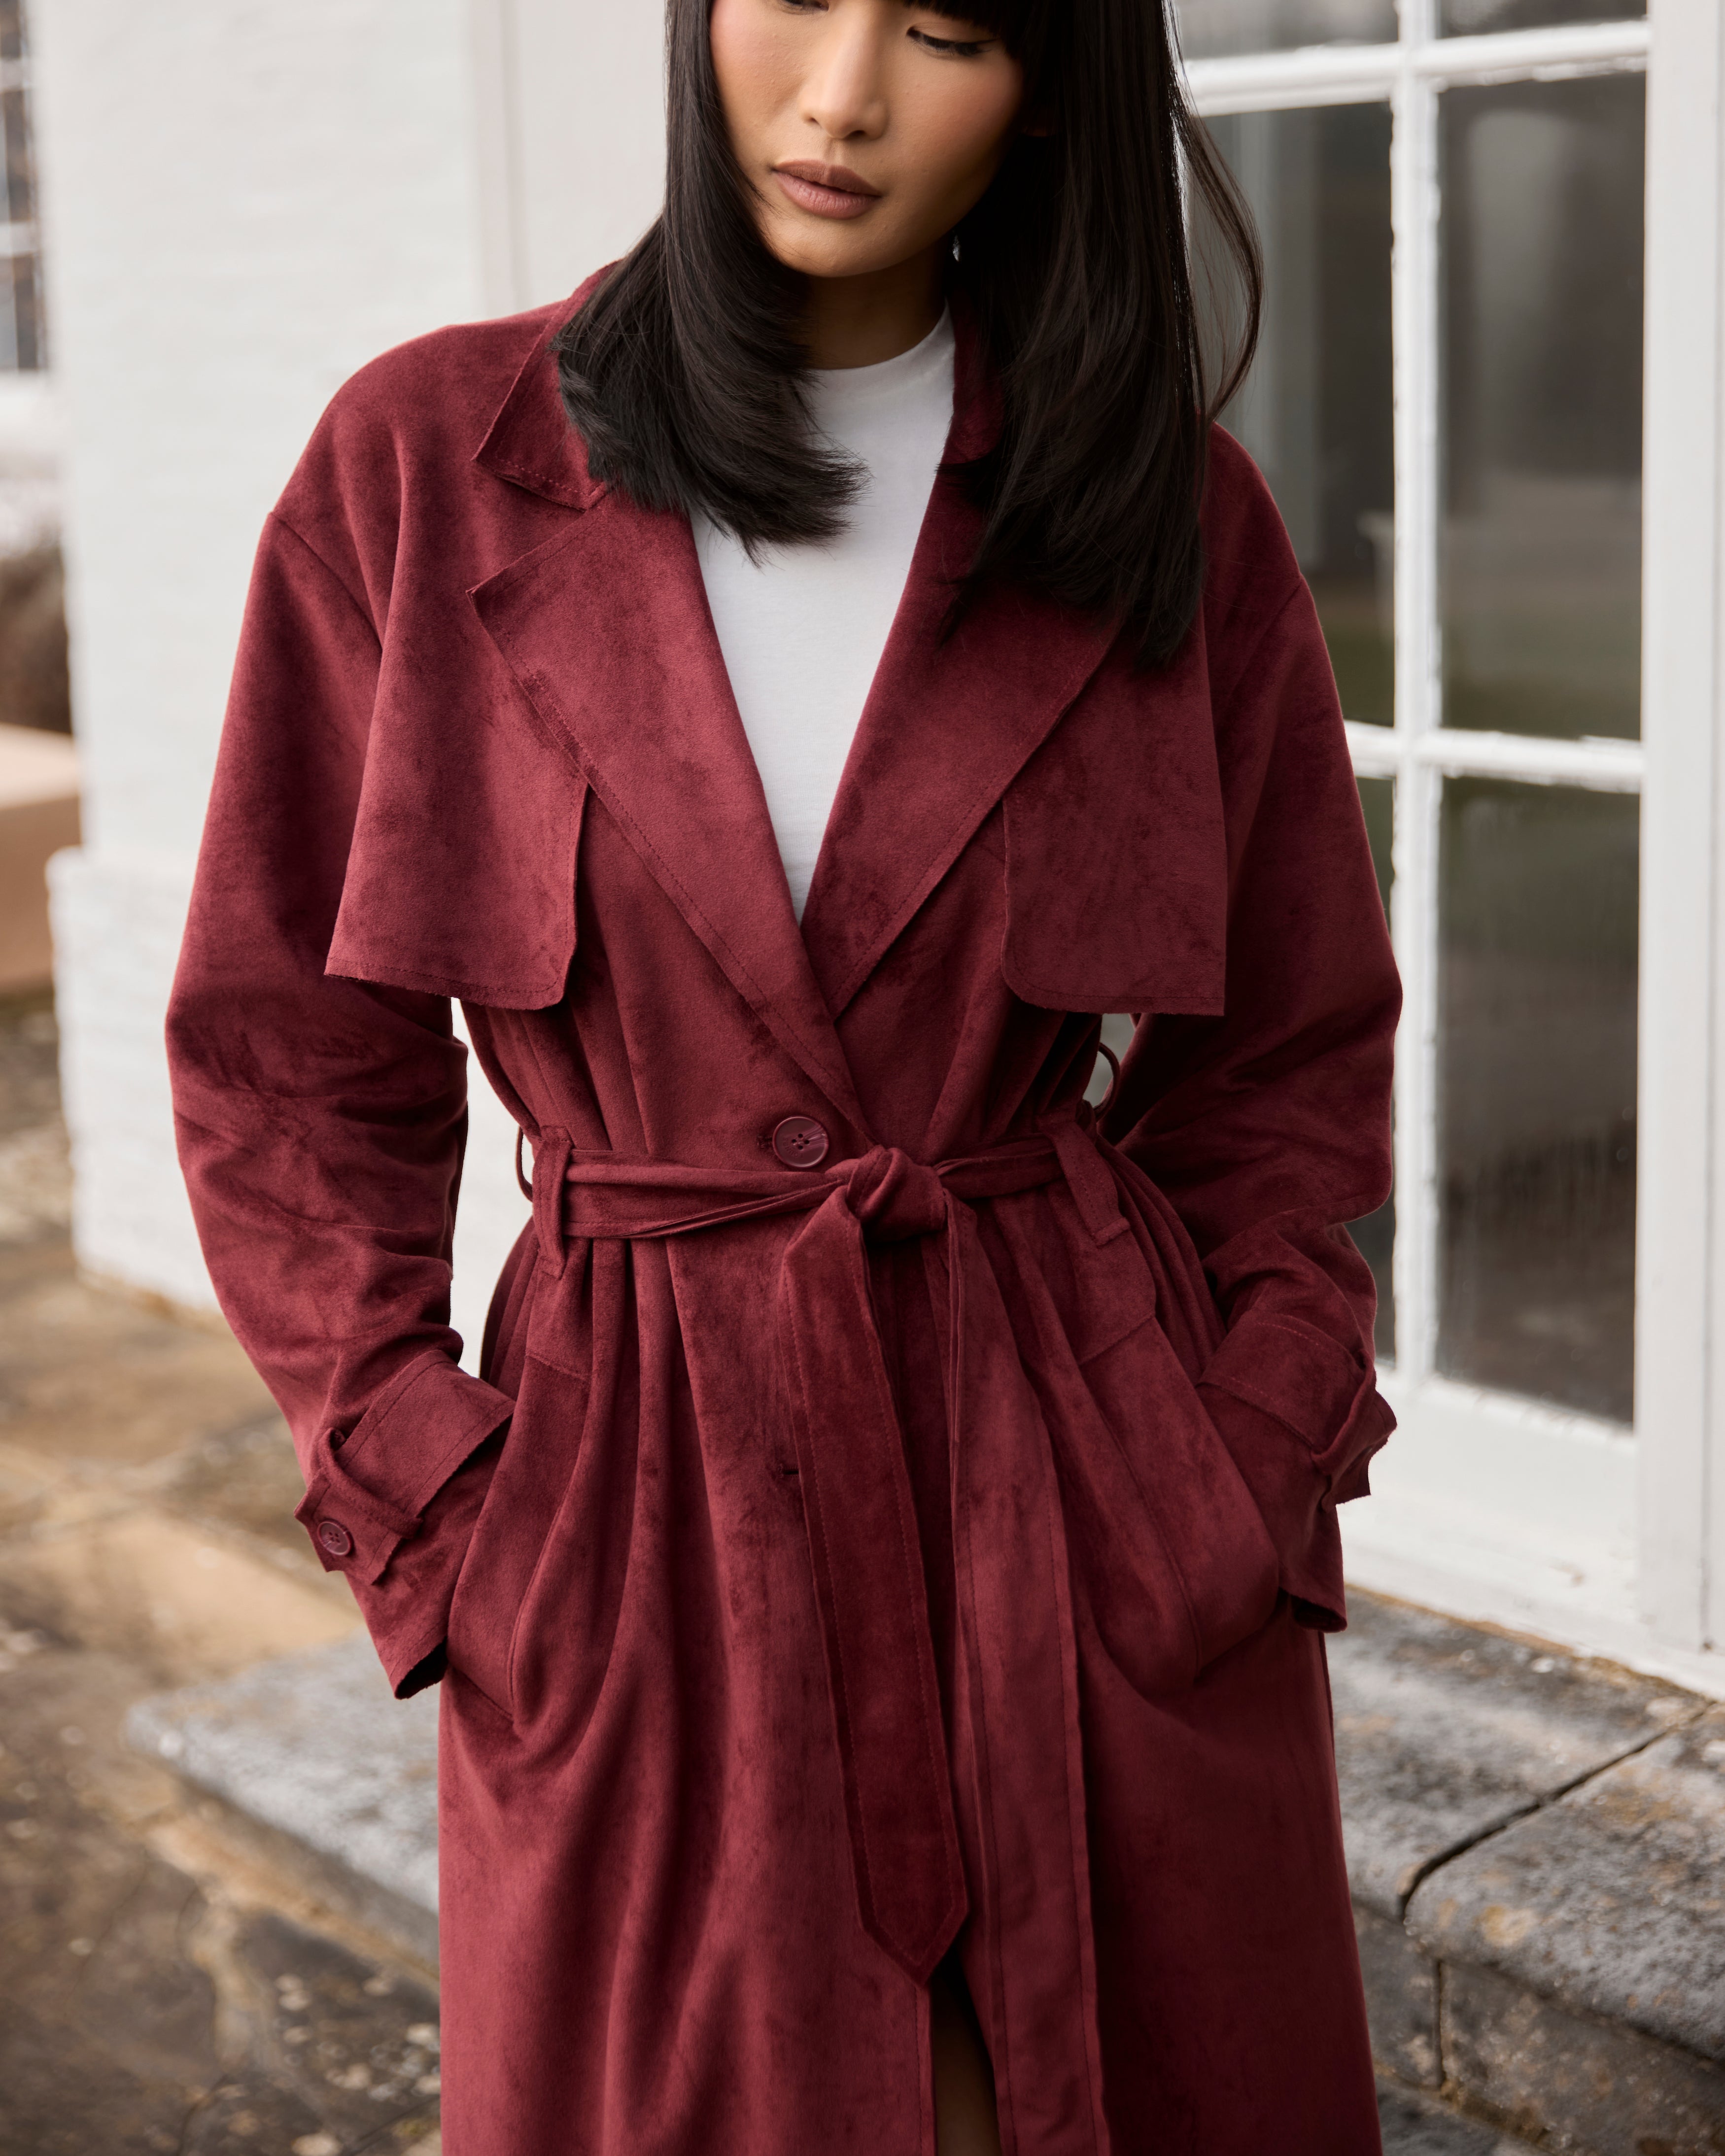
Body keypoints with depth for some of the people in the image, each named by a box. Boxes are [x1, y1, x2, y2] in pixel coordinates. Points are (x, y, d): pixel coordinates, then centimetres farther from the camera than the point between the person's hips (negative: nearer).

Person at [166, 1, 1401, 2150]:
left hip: (1089, 1480, 1)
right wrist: (434, 1522, -6)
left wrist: (1251, 1474, -2)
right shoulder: (428, 468, -3)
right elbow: (289, 1063, 1)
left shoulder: (1166, 512, 0)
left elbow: (1288, 1053, 8)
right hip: (642, 1510, -1)